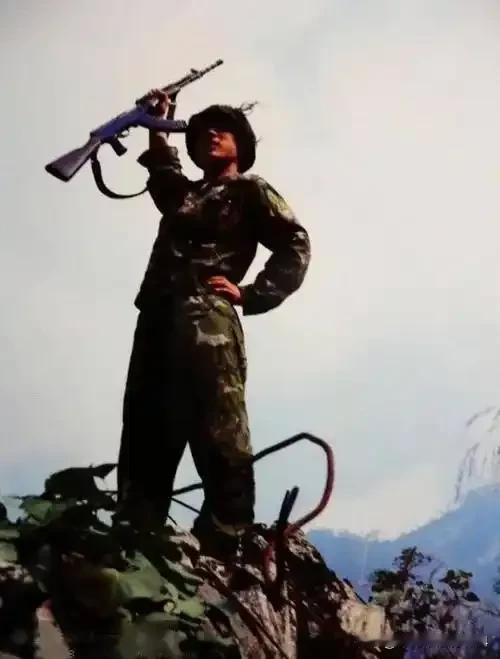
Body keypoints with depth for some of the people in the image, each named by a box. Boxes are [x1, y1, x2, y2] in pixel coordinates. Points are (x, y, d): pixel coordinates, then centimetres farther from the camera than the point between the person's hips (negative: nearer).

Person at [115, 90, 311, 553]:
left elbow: (295, 246, 3)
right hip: (157, 317, 7)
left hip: (206, 317, -7)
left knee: (219, 441, -17)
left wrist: (249, 295, -6)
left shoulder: (250, 190, 15)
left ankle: (226, 547, -23)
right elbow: (162, 168, 56)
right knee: (144, 440, -2)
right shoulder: (185, 194, 33)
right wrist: (158, 126, 45)